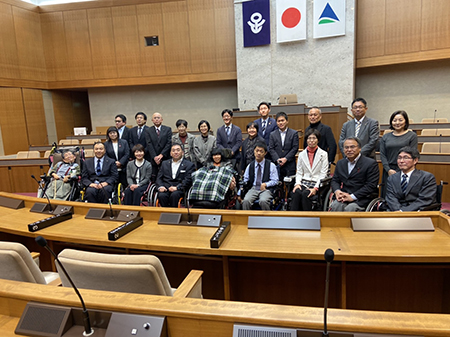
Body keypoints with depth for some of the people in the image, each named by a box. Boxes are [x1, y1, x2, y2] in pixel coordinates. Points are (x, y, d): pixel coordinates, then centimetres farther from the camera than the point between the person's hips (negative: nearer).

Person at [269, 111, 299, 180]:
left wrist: (286, 158, -12)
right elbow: (271, 149, 3)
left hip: (290, 165, -1)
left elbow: (295, 148, -2)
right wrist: (277, 159, -11)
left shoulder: (294, 133, 5)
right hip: (277, 165, 1)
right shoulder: (273, 134, 10)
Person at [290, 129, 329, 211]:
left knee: (305, 194, -32)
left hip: (317, 183, -2)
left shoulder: (323, 154, 5)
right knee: (296, 192, -30)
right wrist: (297, 183, -7)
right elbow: (299, 172, 13)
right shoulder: (302, 154, 15)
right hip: (304, 182, 3)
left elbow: (323, 174, -1)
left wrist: (315, 188, -14)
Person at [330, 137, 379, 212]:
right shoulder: (340, 163, 17)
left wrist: (352, 196, -17)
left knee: (350, 208, -33)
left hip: (361, 199, -4)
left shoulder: (371, 163, -2)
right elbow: (334, 180, 18)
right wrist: (337, 191, -6)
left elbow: (371, 186, -9)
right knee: (335, 206, -28)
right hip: (343, 196, 4)